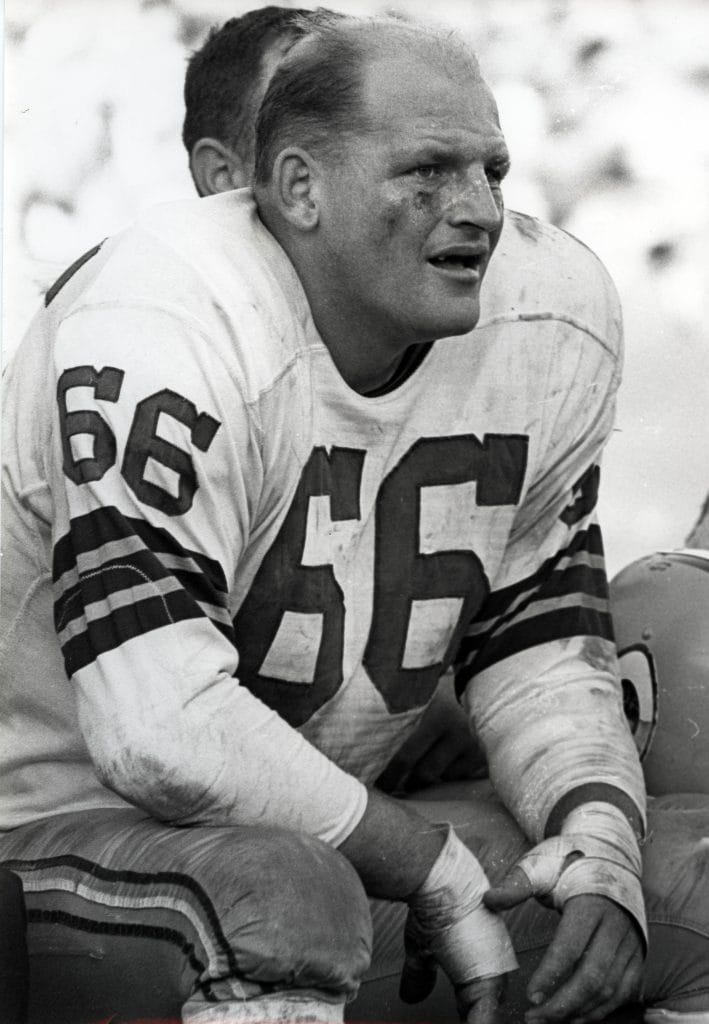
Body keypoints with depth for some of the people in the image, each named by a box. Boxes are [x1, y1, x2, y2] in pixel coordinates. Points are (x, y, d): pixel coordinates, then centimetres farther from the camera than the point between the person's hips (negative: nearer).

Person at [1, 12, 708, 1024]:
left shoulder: (552, 320, 1)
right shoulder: (161, 333, -23)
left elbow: (540, 634, 8)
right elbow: (164, 732, -30)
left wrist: (599, 844, -11)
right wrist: (440, 873, -23)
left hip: (339, 807, 8)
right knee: (286, 894, -38)